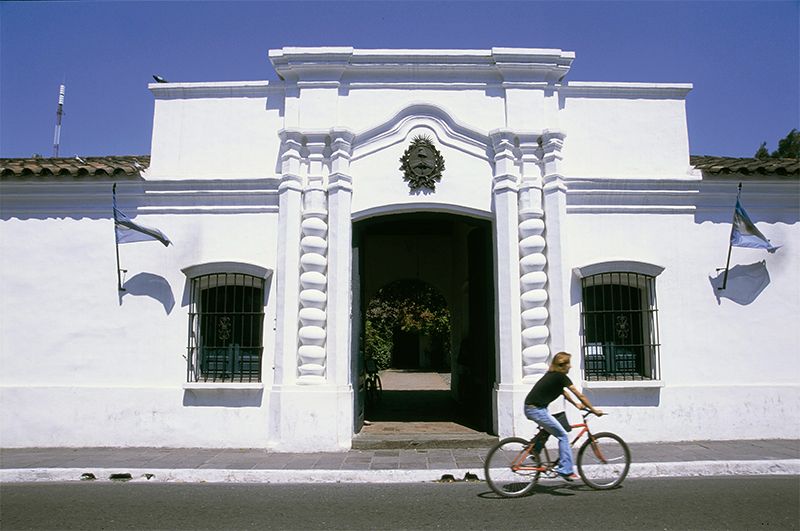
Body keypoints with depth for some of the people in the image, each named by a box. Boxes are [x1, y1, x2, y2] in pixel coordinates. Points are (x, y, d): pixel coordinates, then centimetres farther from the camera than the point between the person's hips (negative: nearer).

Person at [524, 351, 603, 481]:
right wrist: (594, 410, 0)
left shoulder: (552, 374, 16)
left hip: (530, 408, 10)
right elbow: (580, 395, -7)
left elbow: (562, 391, 29)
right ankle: (565, 470, -1)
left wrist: (576, 404, 29)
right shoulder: (561, 376, -10)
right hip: (536, 410, -9)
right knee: (563, 435, -3)